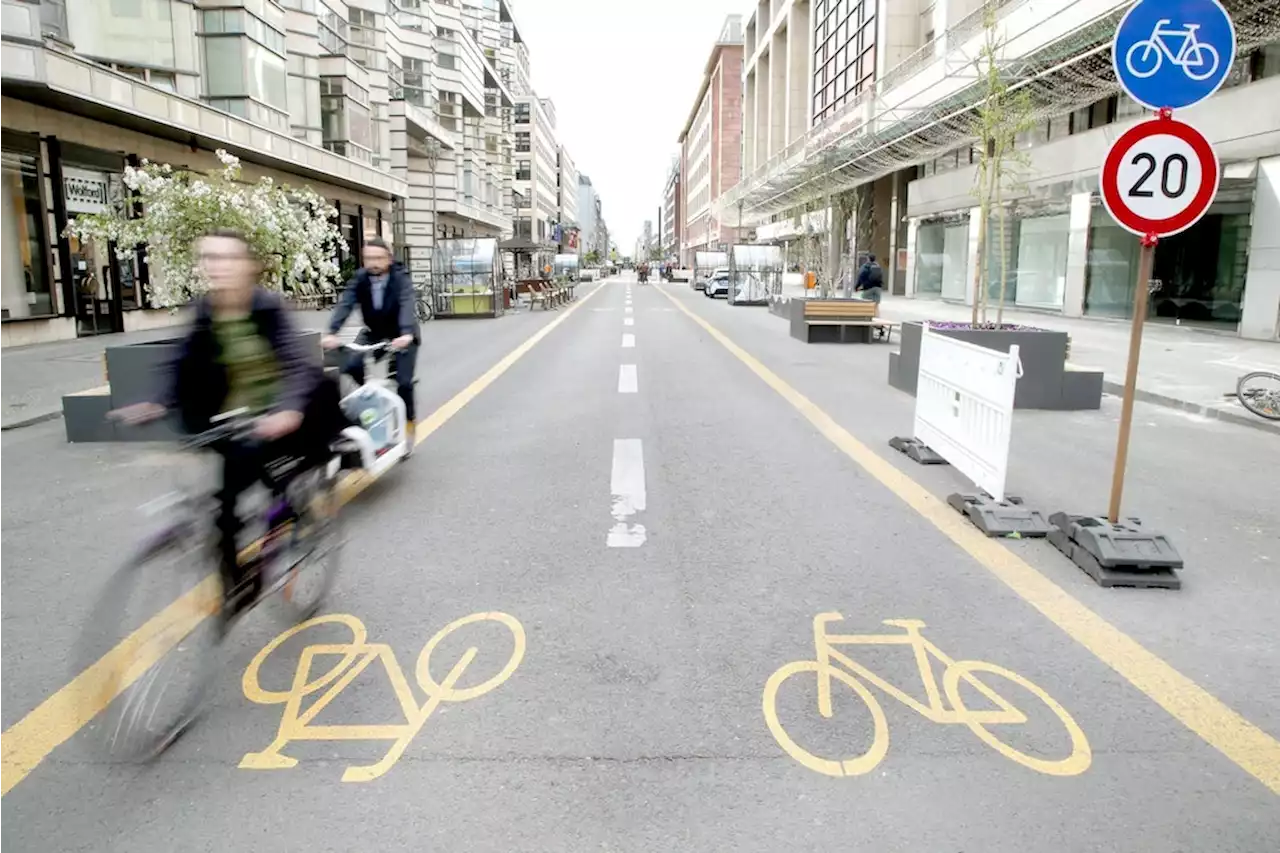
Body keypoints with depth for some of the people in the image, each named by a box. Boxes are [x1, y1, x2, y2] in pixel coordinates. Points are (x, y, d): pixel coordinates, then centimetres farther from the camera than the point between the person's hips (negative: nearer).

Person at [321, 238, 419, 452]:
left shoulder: (401, 277, -21)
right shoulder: (360, 278, -11)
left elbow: (407, 305, -37)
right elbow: (345, 304, -23)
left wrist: (406, 335, -55)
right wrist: (331, 333, -39)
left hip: (402, 336, -3)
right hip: (375, 335, 4)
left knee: (403, 382, -15)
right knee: (351, 368, -17)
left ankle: (407, 428, 5)